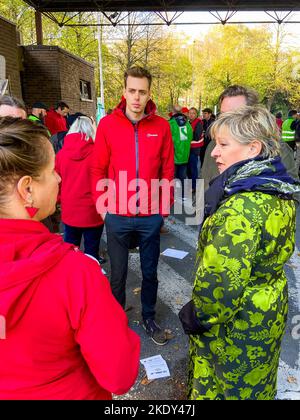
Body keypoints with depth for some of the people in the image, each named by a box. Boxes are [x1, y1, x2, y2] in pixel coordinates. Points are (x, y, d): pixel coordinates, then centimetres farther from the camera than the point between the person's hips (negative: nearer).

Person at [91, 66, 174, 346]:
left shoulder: (161, 125, -2)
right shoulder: (108, 124, -4)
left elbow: (168, 169, 2)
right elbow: (98, 169, 0)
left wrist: (165, 206, 2)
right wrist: (102, 206, -2)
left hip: (151, 216, 1)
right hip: (117, 216, 0)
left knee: (150, 272, 16)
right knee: (118, 273, 15)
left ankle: (149, 317, 38)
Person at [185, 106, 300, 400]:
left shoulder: (243, 205, -31)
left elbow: (222, 281, -32)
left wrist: (199, 318, -14)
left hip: (236, 323, -8)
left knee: (220, 387, 17)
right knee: (252, 384, 29)